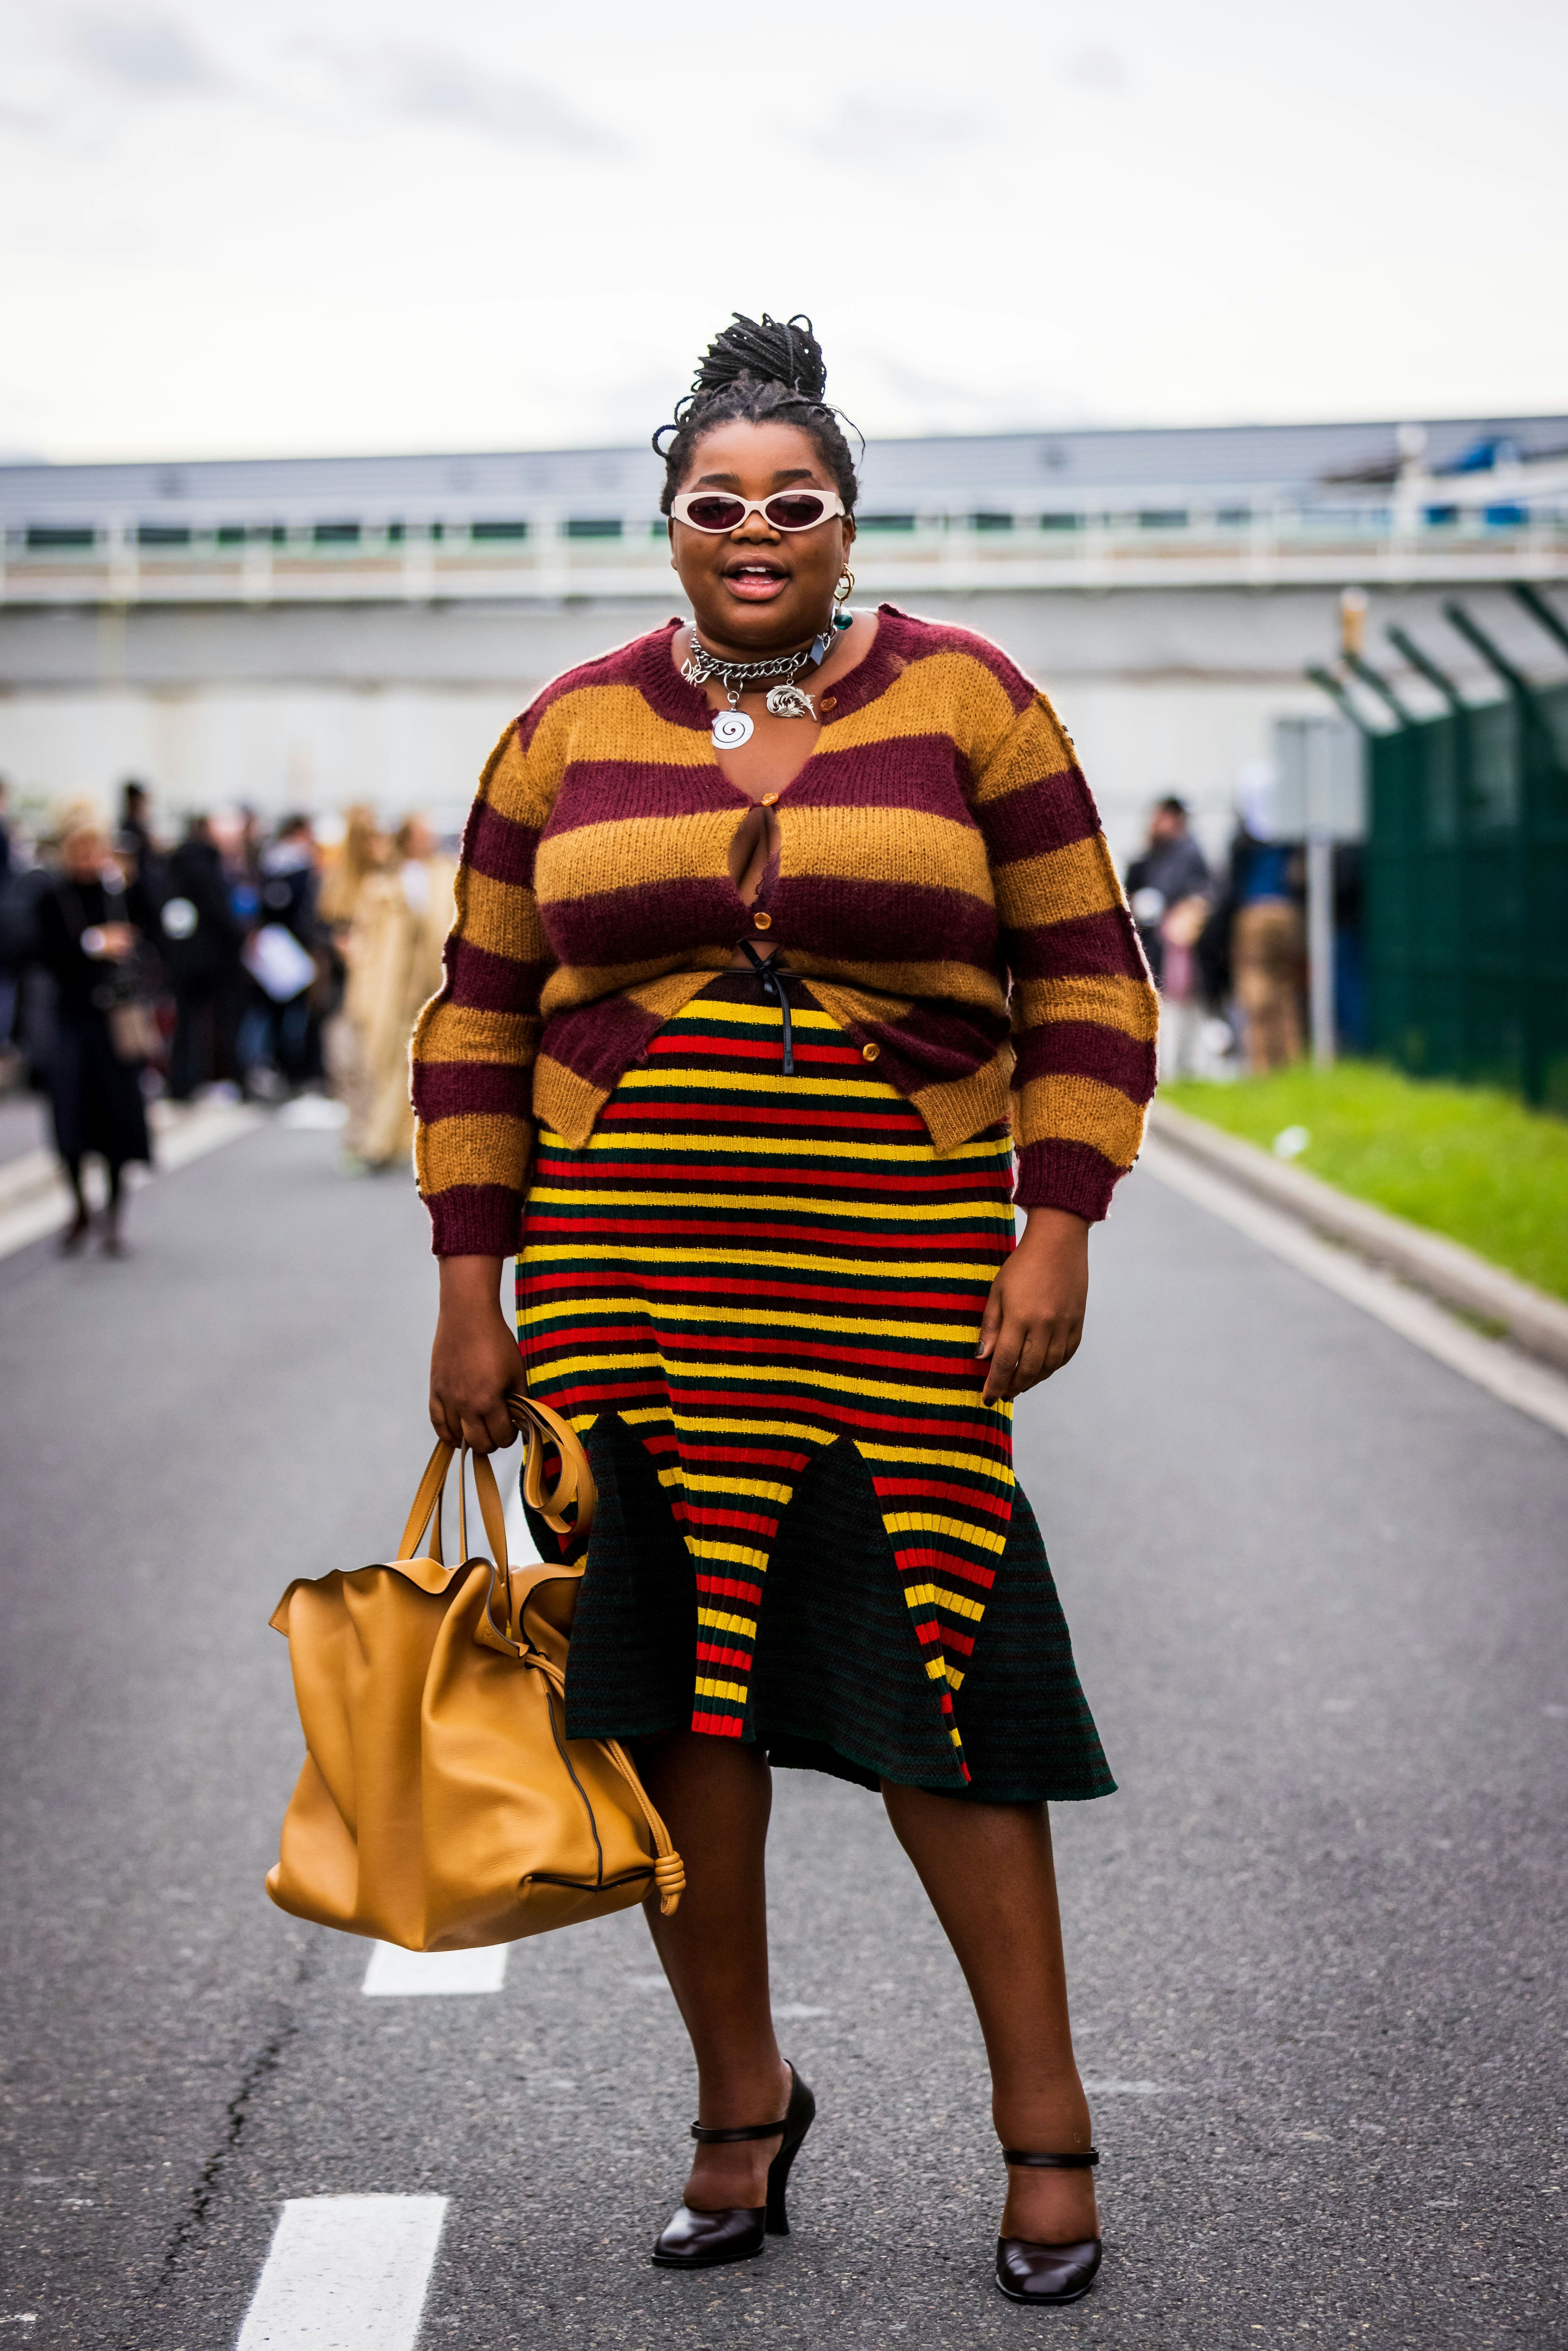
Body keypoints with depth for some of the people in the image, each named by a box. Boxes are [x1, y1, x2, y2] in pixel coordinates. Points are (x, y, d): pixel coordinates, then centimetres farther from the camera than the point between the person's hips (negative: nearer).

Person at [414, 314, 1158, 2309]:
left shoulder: (965, 706, 4)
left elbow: (1086, 982, 4)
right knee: (668, 1684, 4)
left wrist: (1059, 1231, -6)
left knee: (940, 1677, -4)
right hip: (631, 1281, 2)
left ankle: (1043, 2112, 9)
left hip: (900, 1275, -2)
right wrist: (472, 1286, 5)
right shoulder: (570, 734, 9)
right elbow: (481, 1018, 11)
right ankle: (740, 2100, 21)